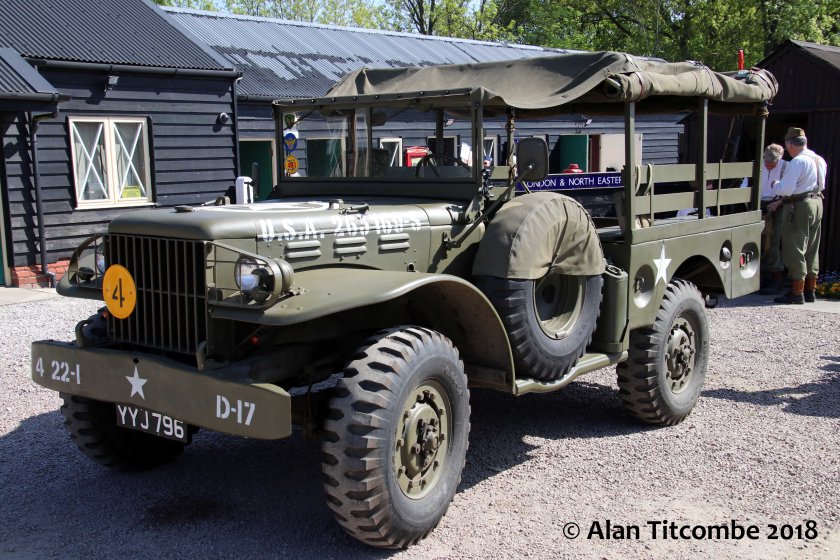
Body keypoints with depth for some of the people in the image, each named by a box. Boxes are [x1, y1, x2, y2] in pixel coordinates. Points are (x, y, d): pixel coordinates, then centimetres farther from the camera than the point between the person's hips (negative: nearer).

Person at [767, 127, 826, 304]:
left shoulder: (797, 162, -18)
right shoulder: (819, 160, 12)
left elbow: (786, 189, -22)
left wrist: (775, 185, 0)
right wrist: (780, 202, 19)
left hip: (799, 208, -9)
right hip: (816, 203, 9)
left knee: (795, 251, -2)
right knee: (811, 251, 14)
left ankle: (797, 293, 1)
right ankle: (810, 291, 22)